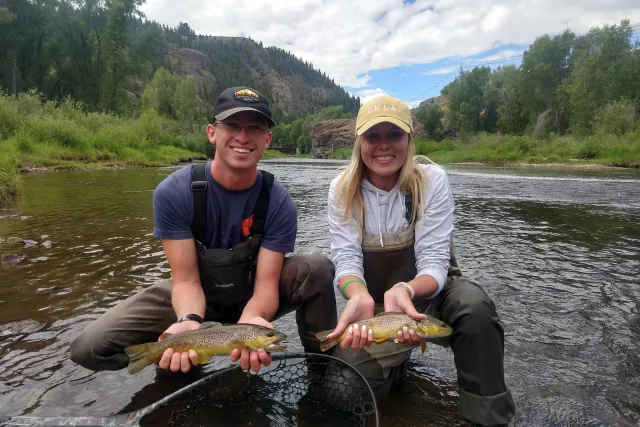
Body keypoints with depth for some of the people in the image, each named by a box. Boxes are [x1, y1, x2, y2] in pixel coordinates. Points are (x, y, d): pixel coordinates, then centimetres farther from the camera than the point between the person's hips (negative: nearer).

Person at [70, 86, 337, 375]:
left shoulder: (279, 202, -21)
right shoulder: (173, 192, -22)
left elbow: (266, 283, -23)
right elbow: (186, 279, -21)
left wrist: (250, 322, -46)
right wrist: (190, 322, -44)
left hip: (251, 293, 0)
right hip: (195, 291, 1)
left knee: (319, 270, -27)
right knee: (89, 348, -15)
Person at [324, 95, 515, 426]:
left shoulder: (432, 180, -16)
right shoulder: (342, 189, -11)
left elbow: (434, 261, -21)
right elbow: (346, 259, -19)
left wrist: (406, 290, -45)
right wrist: (359, 297, -43)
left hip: (430, 292, -1)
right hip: (374, 304, 2)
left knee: (474, 304, -34)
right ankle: (396, 362, 16)